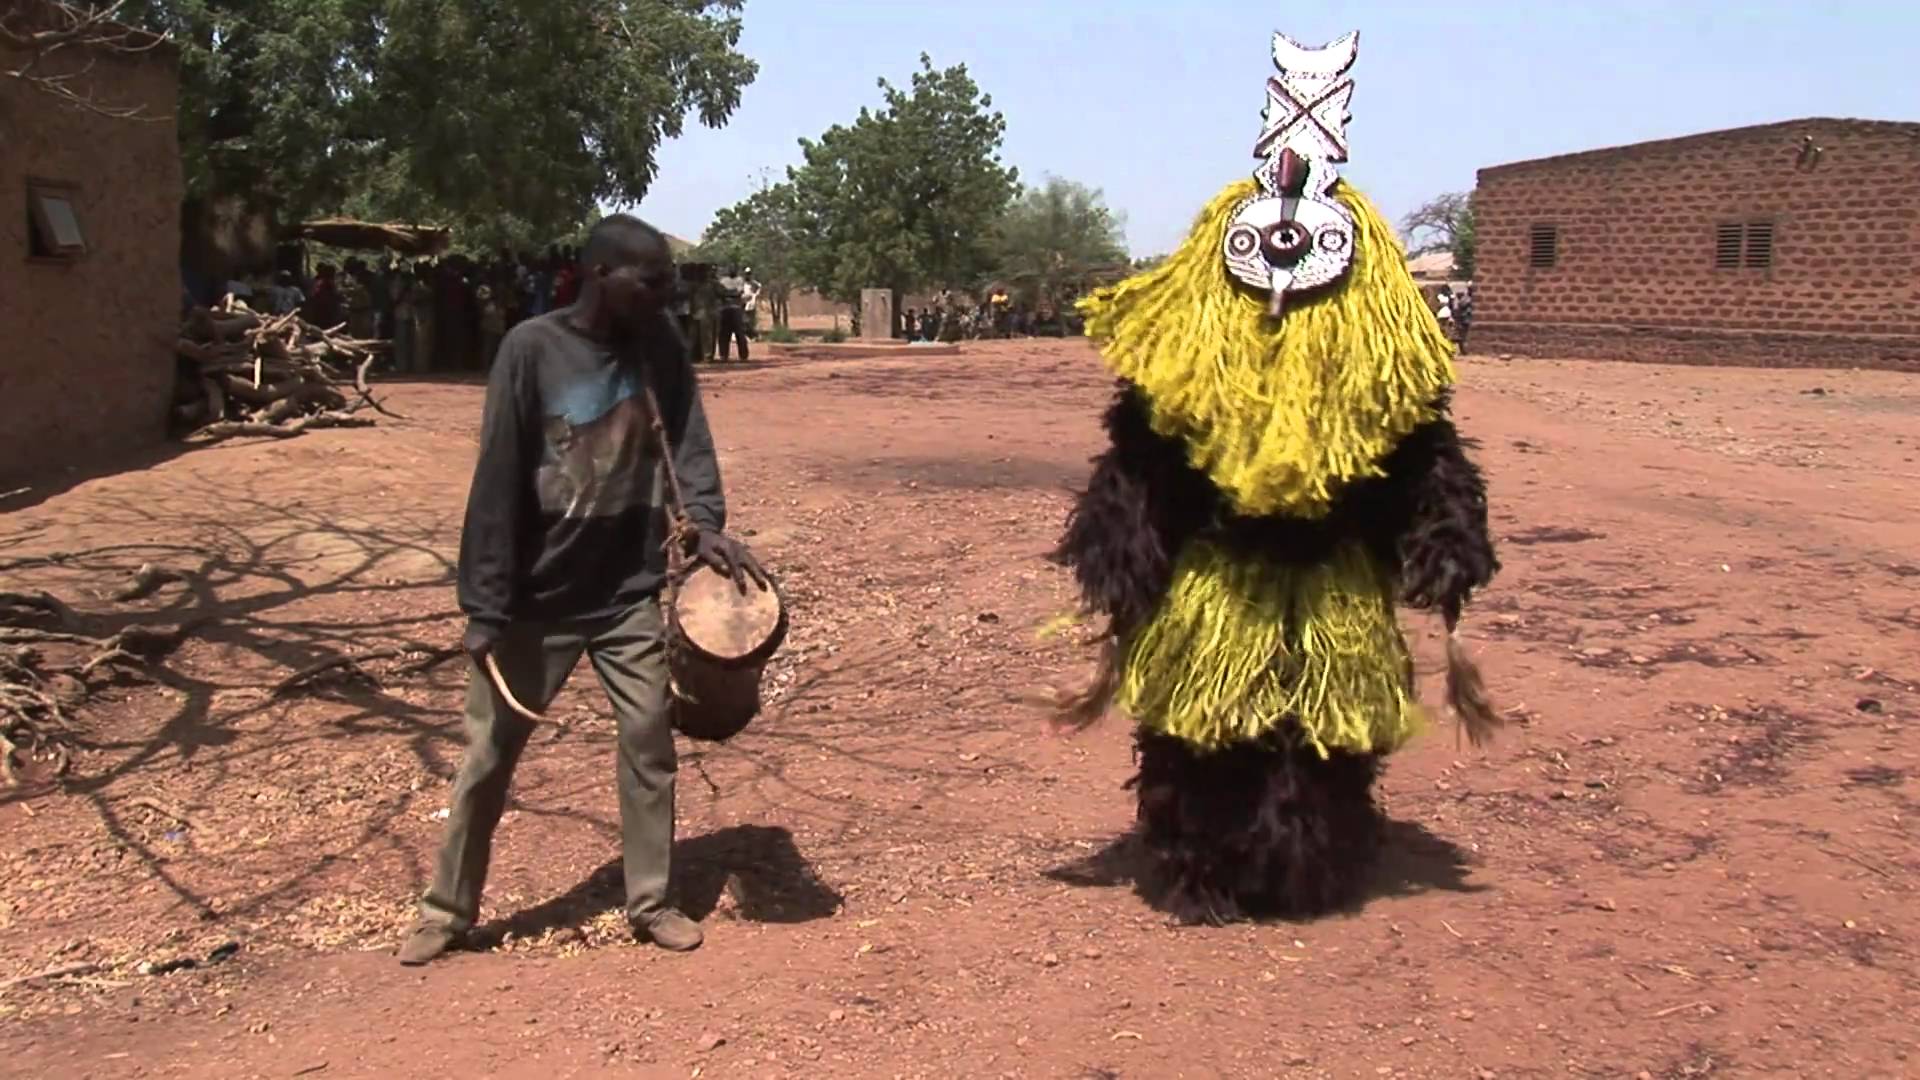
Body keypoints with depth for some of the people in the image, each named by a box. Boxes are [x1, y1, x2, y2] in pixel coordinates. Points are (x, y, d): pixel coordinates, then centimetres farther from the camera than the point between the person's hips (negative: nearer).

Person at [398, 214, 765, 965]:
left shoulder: (659, 345, -1)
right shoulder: (532, 349, -13)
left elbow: (688, 438, -2)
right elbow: (497, 482, -14)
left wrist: (705, 522, -22)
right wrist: (485, 606, -15)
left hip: (632, 594, 3)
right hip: (538, 599, -3)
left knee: (650, 743, 7)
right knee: (490, 754, 9)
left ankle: (650, 902, 23)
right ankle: (447, 910, 25)